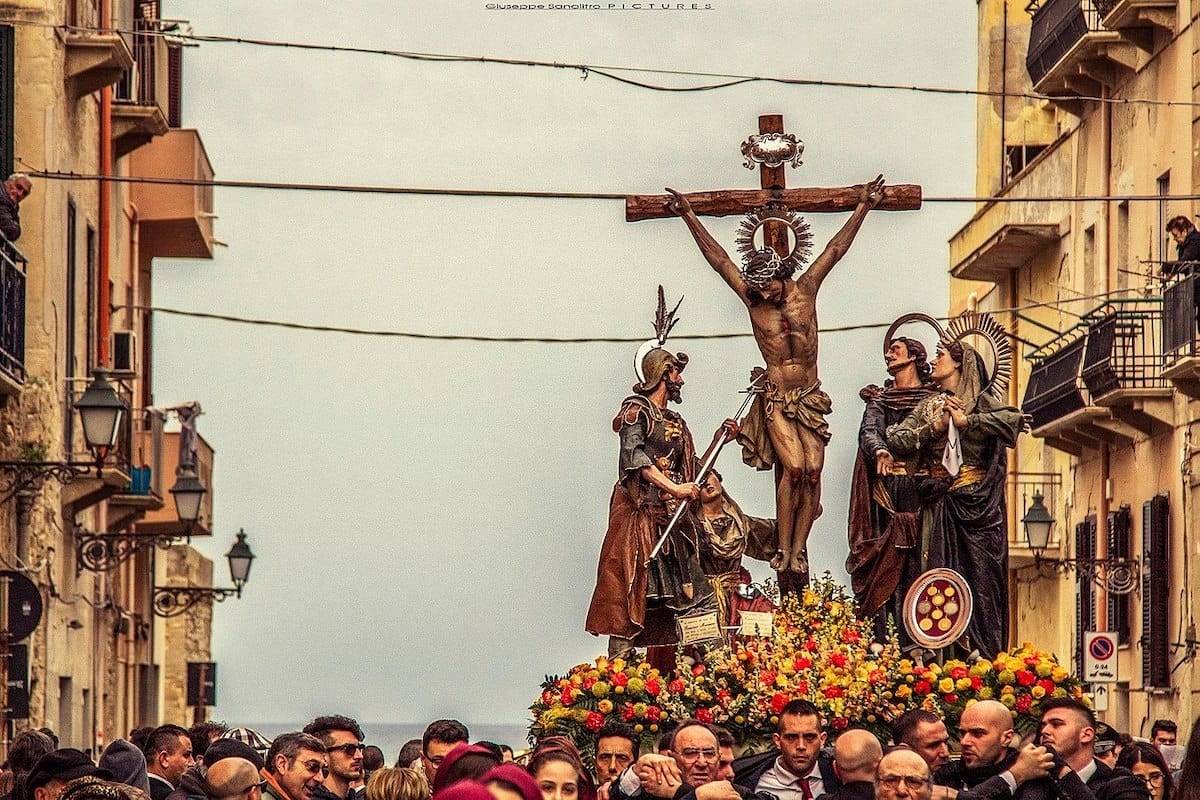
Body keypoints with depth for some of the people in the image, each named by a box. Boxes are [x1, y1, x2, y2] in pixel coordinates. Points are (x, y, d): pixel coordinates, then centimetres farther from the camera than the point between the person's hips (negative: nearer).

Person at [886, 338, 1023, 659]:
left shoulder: (979, 401, 3)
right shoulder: (928, 406, 16)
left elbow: (1014, 419, -15)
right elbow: (896, 441, 7)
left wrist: (966, 421, -13)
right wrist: (934, 427, -6)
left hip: (976, 503, -4)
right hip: (938, 505, 4)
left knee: (978, 571, -8)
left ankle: (982, 653, -8)